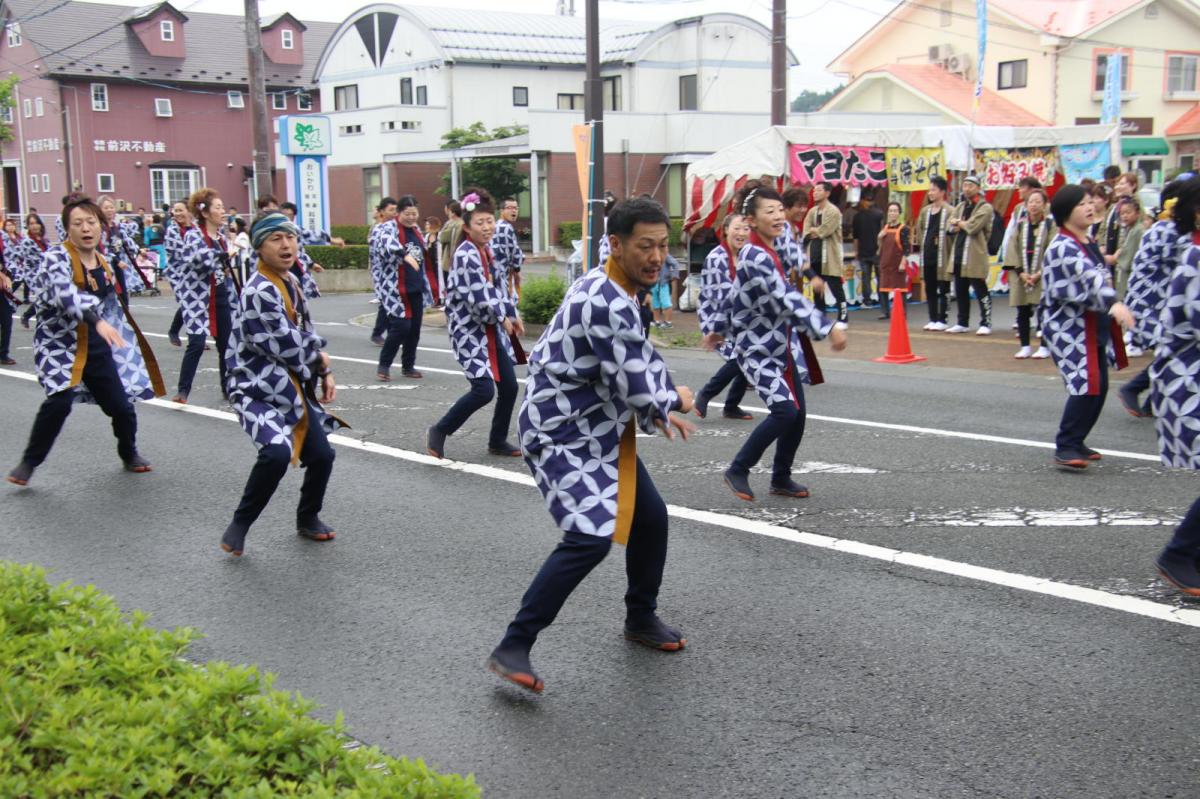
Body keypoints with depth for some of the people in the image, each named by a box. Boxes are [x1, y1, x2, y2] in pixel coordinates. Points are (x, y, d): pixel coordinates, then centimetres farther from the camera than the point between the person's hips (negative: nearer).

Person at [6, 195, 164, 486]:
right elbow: (65, 293, -34)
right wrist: (96, 320, -47)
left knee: (120, 405, 3)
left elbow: (118, 302, 21)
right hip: (59, 344, -5)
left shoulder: (104, 263, 6)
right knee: (60, 399, -23)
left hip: (96, 347, 5)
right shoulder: (57, 256, -13)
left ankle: (129, 453, 33)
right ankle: (29, 461, -3)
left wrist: (119, 270, 5)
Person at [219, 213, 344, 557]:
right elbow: (286, 346, -21)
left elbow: (306, 334, 19)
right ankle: (239, 525, -7)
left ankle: (308, 518, 33)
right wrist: (320, 358, -3)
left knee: (321, 454, 6)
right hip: (258, 389, -9)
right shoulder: (259, 291, -21)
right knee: (277, 452, -29)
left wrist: (325, 373, 7)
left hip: (293, 388, 9)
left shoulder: (291, 282, 9)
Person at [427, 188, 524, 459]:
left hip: (492, 329, 9)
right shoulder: (466, 254, -18)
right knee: (484, 389, -14)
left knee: (509, 386, 6)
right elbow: (479, 295, -21)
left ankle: (498, 441, 23)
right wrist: (502, 317, -10)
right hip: (469, 330, -9)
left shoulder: (487, 250, 10)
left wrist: (513, 314, 15)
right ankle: (439, 432, 4)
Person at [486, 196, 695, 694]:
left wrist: (656, 411, 9)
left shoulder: (609, 292, 8)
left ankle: (641, 618, 37)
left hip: (599, 432, 10)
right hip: (563, 437, -10)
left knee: (649, 517, 16)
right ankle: (512, 649, -11)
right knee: (590, 538, -20)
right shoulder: (608, 304, -25)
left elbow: (632, 367, 21)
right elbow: (638, 385, -26)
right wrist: (674, 400, -5)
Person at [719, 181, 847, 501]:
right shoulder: (755, 257, -21)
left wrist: (720, 329, 30)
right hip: (758, 349, -9)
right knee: (785, 410, -17)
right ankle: (738, 471, -1)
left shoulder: (767, 253, 9)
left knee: (798, 413, 7)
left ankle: (781, 478, 22)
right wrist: (829, 328, -33)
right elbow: (787, 298, -30)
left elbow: (738, 295, 20)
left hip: (782, 346, 9)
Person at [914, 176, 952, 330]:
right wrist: (923, 244, 10)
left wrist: (940, 243, -11)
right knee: (930, 290, 10)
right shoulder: (925, 211, 13)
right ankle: (933, 319, 17)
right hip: (927, 256, 6)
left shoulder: (949, 211, -7)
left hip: (942, 257, -6)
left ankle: (942, 320, 4)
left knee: (943, 291, 0)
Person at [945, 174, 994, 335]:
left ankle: (986, 324, 1)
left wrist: (960, 223, -2)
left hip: (975, 257, -7)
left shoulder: (985, 207, -6)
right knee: (960, 292, 12)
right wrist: (964, 224, -10)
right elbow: (950, 226, 8)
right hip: (958, 255, 7)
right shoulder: (960, 206, 18)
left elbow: (973, 227, -19)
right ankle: (962, 323, 21)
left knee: (980, 292, -4)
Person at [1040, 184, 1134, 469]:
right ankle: (1065, 446, -10)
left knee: (1098, 386, 8)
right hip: (1069, 329, -9)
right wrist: (1113, 303, -44)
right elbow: (1086, 276, -32)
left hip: (1094, 328, 9)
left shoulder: (1089, 243, 13)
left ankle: (1075, 442, 21)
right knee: (1086, 384, -18)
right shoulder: (1062, 248, -16)